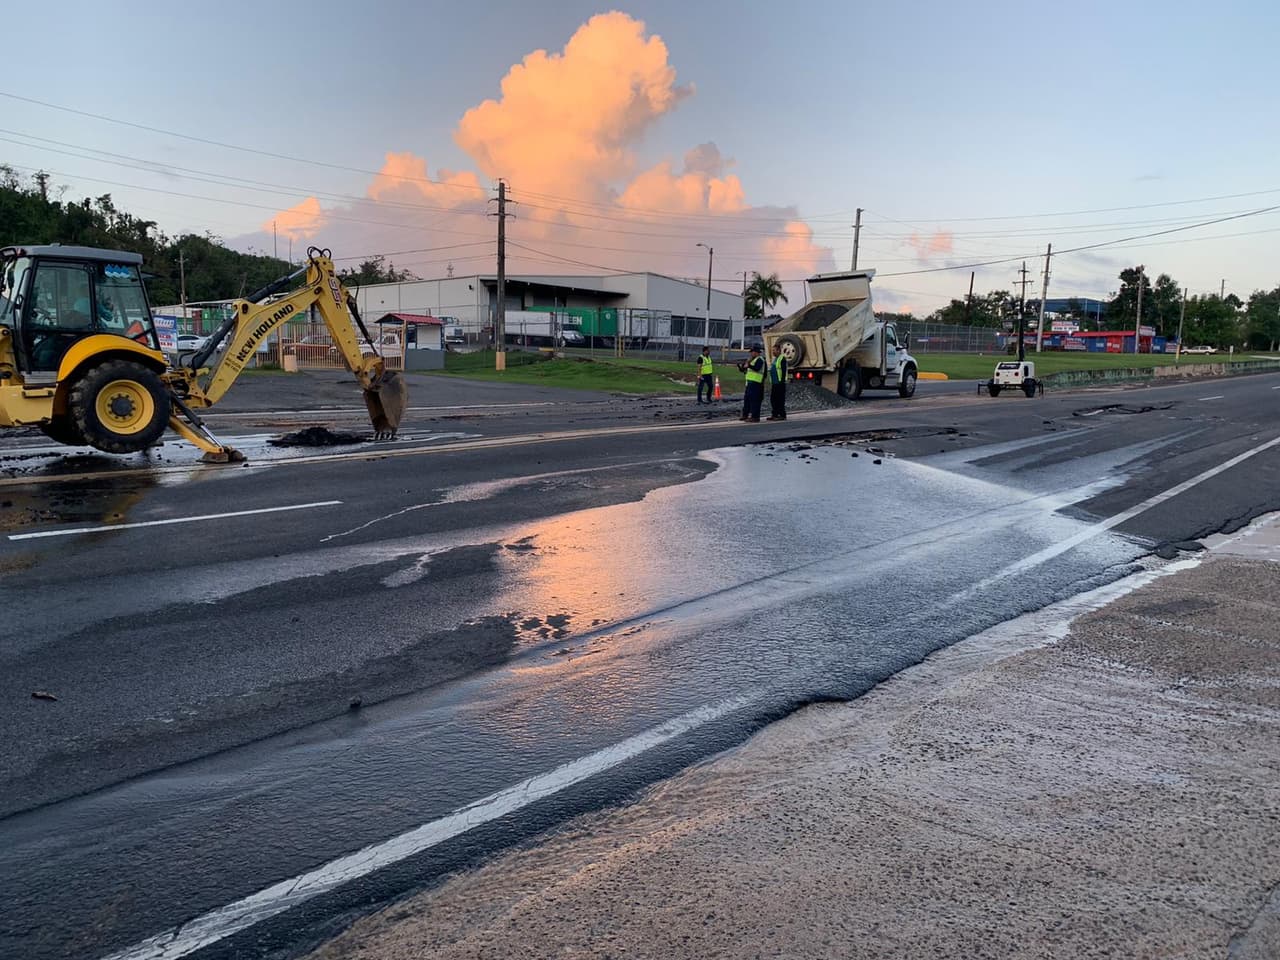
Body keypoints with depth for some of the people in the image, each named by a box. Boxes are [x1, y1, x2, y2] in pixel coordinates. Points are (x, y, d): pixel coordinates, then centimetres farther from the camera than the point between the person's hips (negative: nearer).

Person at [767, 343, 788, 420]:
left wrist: (782, 381, -21)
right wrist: (771, 382, 21)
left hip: (780, 383, -10)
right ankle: (774, 414, 14)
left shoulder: (782, 359, -9)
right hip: (774, 383, 10)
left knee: (780, 399, -7)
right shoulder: (774, 359, 20)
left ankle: (782, 415, -4)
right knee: (773, 399, 9)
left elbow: (784, 371, -16)